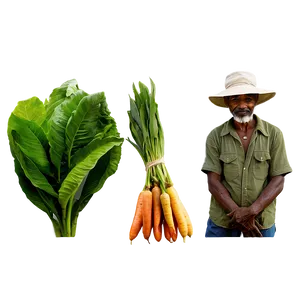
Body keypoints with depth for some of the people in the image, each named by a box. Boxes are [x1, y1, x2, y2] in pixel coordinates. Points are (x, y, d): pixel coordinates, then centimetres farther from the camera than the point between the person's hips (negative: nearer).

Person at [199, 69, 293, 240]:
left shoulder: (274, 134, -2)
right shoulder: (215, 136, -2)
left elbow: (279, 182, -5)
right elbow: (213, 182, -6)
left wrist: (252, 211, -16)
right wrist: (239, 215, -14)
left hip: (263, 224, 0)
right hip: (221, 224, 0)